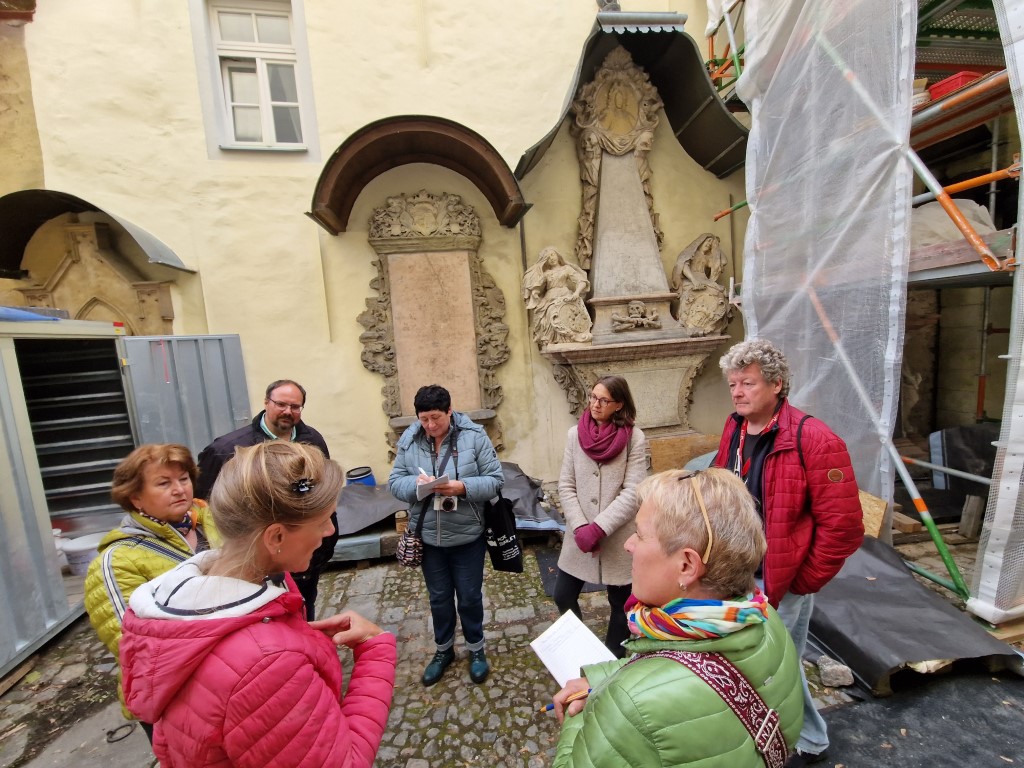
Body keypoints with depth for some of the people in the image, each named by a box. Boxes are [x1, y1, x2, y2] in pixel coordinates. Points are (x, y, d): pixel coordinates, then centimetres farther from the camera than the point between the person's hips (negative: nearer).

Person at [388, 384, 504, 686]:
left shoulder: (474, 435, -16)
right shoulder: (408, 440, -6)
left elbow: (495, 479, -14)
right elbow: (395, 482, -2)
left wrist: (463, 487, -29)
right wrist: (416, 483, -24)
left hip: (467, 535, -2)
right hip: (428, 536, 3)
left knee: (469, 596, 16)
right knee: (439, 597, 22)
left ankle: (476, 649, 43)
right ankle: (444, 649, 47)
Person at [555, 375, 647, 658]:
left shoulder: (635, 438, -11)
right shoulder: (575, 434, -3)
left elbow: (632, 494, -14)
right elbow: (565, 486, -2)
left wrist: (597, 528, -19)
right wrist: (580, 527, -13)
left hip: (620, 537, -2)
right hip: (579, 535, 3)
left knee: (620, 603, 16)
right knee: (563, 596, 13)